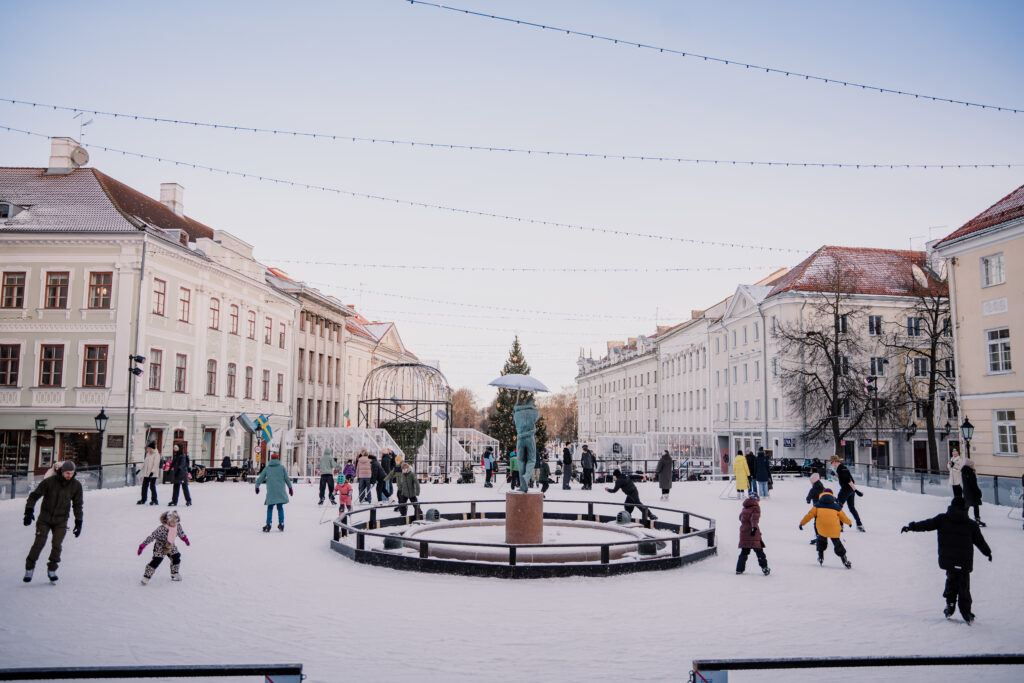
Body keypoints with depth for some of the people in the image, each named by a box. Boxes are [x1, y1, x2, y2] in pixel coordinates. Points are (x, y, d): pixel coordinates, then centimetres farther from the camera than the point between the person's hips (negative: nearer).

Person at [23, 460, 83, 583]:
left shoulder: (76, 485, -4)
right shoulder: (50, 481, -12)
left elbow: (77, 505, 5)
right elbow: (34, 495, -3)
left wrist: (78, 522, 4)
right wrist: (29, 511, -14)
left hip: (61, 521, 1)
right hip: (45, 518, -1)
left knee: (57, 545, -7)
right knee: (39, 543, -8)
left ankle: (52, 570, 12)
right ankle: (29, 568, 11)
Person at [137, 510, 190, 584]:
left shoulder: (178, 526, -14)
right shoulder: (161, 529, -32)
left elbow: (181, 533, 8)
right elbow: (152, 537, -29)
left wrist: (185, 539, 24)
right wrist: (143, 545, -29)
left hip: (170, 546, 6)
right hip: (160, 547, -6)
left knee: (176, 557, 7)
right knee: (156, 561, -16)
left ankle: (175, 574, 27)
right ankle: (146, 577, -3)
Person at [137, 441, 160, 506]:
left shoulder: (156, 454, -10)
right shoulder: (148, 454, 14)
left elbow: (156, 464, -16)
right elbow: (145, 463, 23)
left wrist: (152, 471, -24)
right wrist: (141, 469, 22)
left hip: (153, 474, -8)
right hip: (146, 473, 8)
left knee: (152, 486, -6)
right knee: (144, 486, 9)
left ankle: (154, 500, 2)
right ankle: (143, 500, 19)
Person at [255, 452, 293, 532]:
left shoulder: (267, 468, 9)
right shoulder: (282, 467, 5)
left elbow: (261, 478, 12)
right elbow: (287, 478, 6)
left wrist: (257, 486, 24)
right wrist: (290, 488, 15)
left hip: (271, 492, 0)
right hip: (280, 492, 0)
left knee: (270, 508, 6)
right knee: (280, 507, 8)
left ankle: (268, 524, -3)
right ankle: (281, 523, 6)